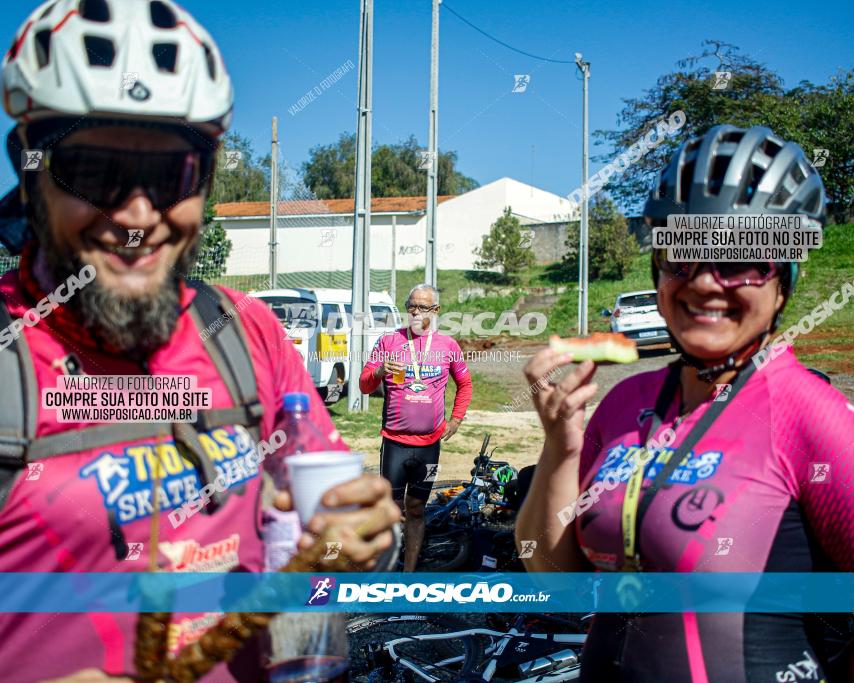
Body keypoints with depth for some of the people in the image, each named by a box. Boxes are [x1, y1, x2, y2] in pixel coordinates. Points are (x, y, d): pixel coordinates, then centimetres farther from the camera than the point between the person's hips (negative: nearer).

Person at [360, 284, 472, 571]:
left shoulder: (448, 344, 7)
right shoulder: (389, 340, 2)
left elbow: (464, 383, 20)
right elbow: (364, 385, 1)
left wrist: (456, 420, 10)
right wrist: (380, 371, -20)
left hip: (430, 444, 2)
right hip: (395, 442, -2)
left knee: (416, 510, 11)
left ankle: (410, 572, 19)